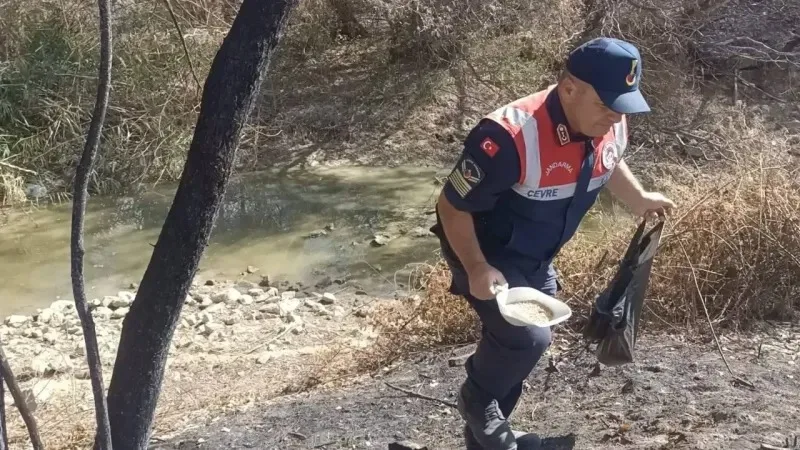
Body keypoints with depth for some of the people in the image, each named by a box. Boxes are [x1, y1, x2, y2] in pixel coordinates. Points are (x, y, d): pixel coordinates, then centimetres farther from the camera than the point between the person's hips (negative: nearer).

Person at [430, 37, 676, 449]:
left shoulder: (610, 127, -12)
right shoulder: (510, 138, -35)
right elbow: (452, 207, -25)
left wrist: (640, 201, 6)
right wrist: (476, 268, -30)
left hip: (537, 260, 7)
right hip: (488, 256, -7)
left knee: (516, 345, 16)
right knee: (527, 338, -23)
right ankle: (476, 401, 8)